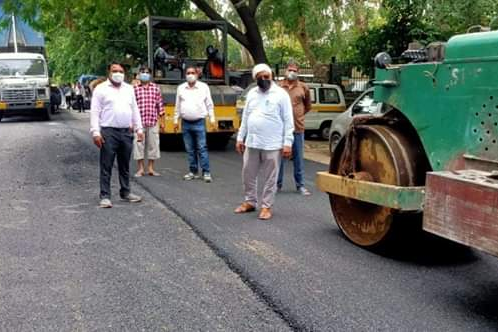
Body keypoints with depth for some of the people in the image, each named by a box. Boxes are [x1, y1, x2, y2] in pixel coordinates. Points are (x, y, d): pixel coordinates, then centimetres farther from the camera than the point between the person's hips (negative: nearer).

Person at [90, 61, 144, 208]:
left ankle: (125, 193, 25)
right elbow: (95, 112, -5)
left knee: (125, 166, 14)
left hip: (127, 132, 5)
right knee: (106, 166, -2)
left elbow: (135, 110, 16)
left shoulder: (129, 89, 14)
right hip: (109, 132, -5)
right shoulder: (101, 89, -1)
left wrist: (139, 129, 10)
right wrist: (95, 132, -13)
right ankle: (105, 196, 3)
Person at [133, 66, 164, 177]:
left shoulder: (155, 88, 8)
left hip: (153, 122, 2)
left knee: (153, 145, 6)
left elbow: (159, 104, 10)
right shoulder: (134, 88, 2)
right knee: (139, 145, 1)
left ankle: (150, 168, 17)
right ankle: (140, 169, 12)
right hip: (139, 122, -2)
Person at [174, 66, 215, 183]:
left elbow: (209, 104, 4)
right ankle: (193, 171, 17)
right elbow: (178, 106, 14)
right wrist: (176, 120, 11)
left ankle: (206, 172, -4)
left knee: (202, 148, -6)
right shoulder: (181, 88, 10)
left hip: (199, 122, -3)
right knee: (190, 149, 8)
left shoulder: (204, 87, 3)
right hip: (186, 123, 3)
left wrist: (212, 118, -1)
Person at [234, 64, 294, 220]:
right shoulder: (251, 93, 10)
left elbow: (288, 121, -7)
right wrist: (240, 138, 12)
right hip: (252, 143, 5)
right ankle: (250, 202, 29)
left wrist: (287, 143, -12)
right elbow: (245, 117, 16)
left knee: (270, 178, 4)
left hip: (272, 145, -5)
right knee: (248, 174, 13)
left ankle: (266, 206, 15)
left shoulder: (281, 94, -5)